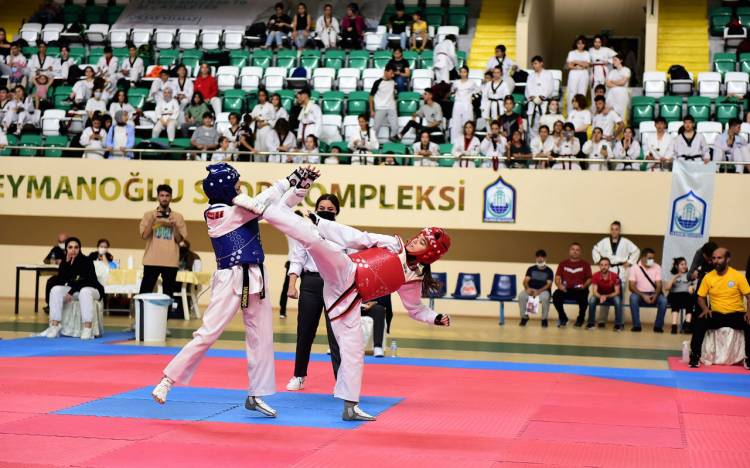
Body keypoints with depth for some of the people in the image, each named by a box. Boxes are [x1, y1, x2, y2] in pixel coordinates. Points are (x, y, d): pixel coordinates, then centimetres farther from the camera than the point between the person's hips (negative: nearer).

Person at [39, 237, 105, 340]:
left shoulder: (86, 261, -16)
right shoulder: (64, 262, -1)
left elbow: (86, 281, -23)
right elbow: (59, 281, -11)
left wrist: (71, 292, -31)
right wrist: (67, 263, -20)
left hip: (92, 290, -5)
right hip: (73, 290, 5)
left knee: (84, 292, -39)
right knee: (56, 290, -20)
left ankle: (87, 330, -43)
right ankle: (54, 326, -25)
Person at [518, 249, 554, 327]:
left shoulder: (549, 271, 6)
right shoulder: (531, 269, 13)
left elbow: (549, 284, -5)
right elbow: (525, 281, 5)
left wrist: (539, 291, -22)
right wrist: (528, 288, -19)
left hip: (543, 291, -2)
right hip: (530, 290, 2)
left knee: (545, 297, -39)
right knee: (521, 295, -31)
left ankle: (544, 319, -19)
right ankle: (524, 317, -12)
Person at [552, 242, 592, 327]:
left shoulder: (585, 264, 13)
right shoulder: (563, 264, 16)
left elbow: (589, 279, 7)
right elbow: (557, 277, 8)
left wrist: (584, 285, -14)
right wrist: (559, 285, -13)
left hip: (579, 290, -1)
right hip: (566, 290, 1)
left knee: (583, 296, -37)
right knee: (556, 295, -32)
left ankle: (580, 319, -7)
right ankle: (563, 318, -5)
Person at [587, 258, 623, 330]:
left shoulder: (614, 276, -21)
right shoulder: (596, 276, -18)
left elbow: (617, 292, -20)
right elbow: (594, 292, -20)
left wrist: (606, 296, -36)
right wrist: (600, 297, -43)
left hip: (612, 295, -1)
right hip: (600, 295, 1)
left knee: (618, 300, -34)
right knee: (592, 299, -30)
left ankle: (618, 324, -24)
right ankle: (591, 323, -17)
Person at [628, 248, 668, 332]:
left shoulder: (657, 267, 1)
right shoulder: (634, 268, -6)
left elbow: (659, 285, -2)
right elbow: (631, 286, -11)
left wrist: (655, 295, -24)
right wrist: (643, 296, -25)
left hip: (653, 294, 2)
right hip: (640, 293, -2)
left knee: (663, 300, -29)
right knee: (633, 298, -35)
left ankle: (658, 326, -17)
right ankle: (636, 325, -28)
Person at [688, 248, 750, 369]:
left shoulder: (738, 276, -6)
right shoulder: (708, 277, 1)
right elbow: (701, 297, 8)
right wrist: (705, 308, -14)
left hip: (736, 315, -1)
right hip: (716, 315, 1)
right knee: (699, 322, -27)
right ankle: (695, 357, -17)